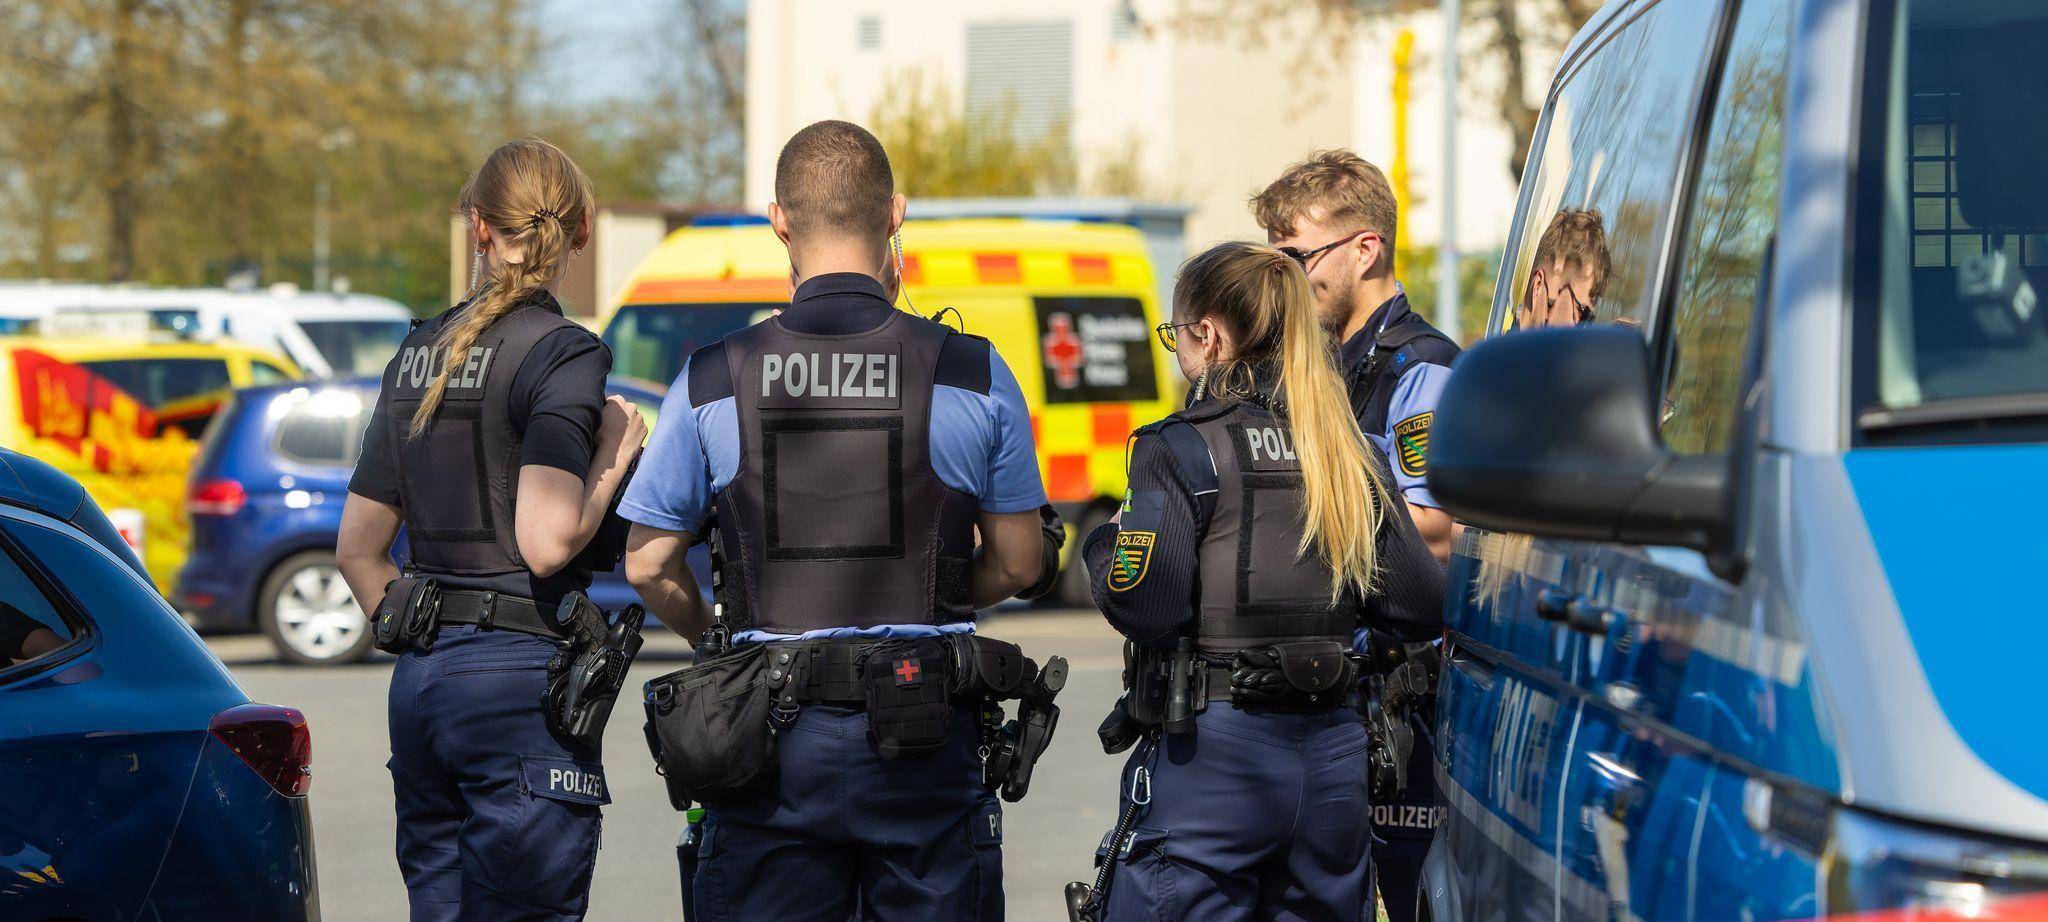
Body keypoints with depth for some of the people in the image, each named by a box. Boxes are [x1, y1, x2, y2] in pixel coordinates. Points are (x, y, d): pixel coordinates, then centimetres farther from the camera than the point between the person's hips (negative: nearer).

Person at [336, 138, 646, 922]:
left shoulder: (418, 353, 12)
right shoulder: (563, 355, -9)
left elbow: (357, 547, 14)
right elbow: (546, 542, -20)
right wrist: (615, 456, -5)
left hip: (420, 681, 7)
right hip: (522, 680, -7)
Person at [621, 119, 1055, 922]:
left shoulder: (714, 380, -2)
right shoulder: (975, 375, -2)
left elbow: (648, 565, 2)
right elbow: (1017, 563, 5)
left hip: (773, 742, 0)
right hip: (924, 736, 0)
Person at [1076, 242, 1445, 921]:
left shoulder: (1180, 449, -8)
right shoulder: (1353, 455, 8)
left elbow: (1144, 606, -16)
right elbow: (1423, 607, 6)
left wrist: (1103, 547, 4)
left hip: (1210, 757, -6)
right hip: (1334, 757, 6)